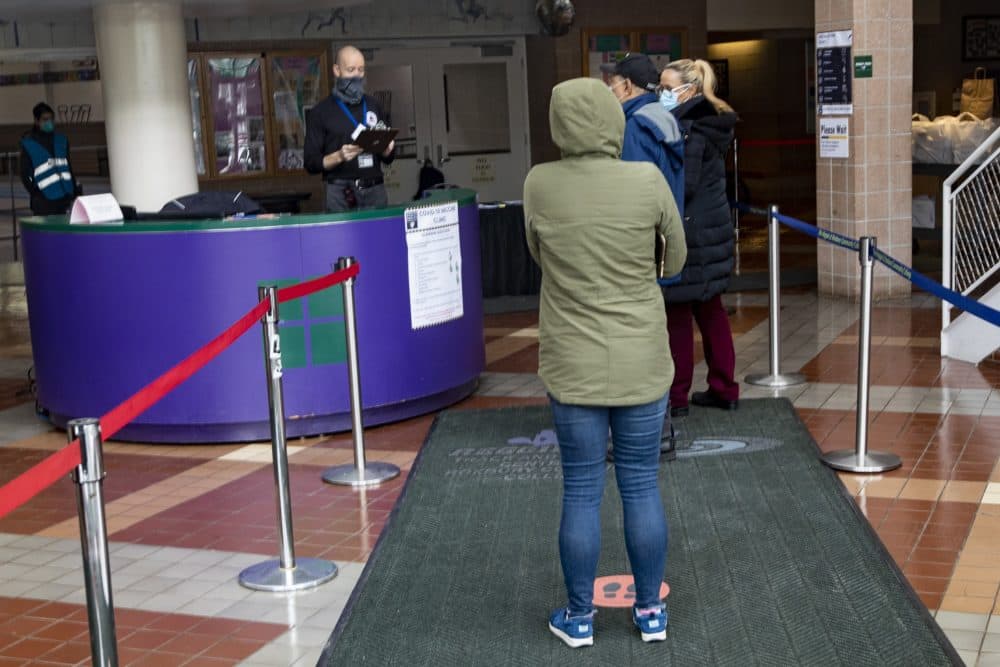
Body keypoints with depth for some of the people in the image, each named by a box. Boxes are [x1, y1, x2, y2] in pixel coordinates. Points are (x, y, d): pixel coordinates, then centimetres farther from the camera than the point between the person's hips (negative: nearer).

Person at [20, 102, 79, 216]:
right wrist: (36, 195, -10)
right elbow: (25, 175, 1)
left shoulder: (62, 140, 13)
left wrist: (75, 191, 11)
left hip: (65, 198, 4)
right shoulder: (28, 144, 0)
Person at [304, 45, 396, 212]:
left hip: (375, 191, 3)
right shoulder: (321, 112, 2)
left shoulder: (374, 106, 13)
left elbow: (389, 159, 17)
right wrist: (339, 157, -17)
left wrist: (387, 151, -5)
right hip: (340, 194, -3)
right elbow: (311, 163, -1)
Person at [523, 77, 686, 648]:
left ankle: (580, 617, 20)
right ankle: (651, 610, 23)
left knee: (581, 492, 9)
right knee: (642, 486, 12)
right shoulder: (649, 181, -11)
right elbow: (676, 259, 4)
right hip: (642, 362, 0)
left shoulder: (539, 184, -10)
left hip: (573, 365, 0)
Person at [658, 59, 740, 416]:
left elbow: (683, 185, -21)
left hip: (688, 234, -9)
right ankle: (724, 389, 22)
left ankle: (677, 396, 7)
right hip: (714, 229, 9)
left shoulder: (687, 128, -16)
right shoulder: (712, 124, 12)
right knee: (711, 310, 15)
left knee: (677, 315, -1)